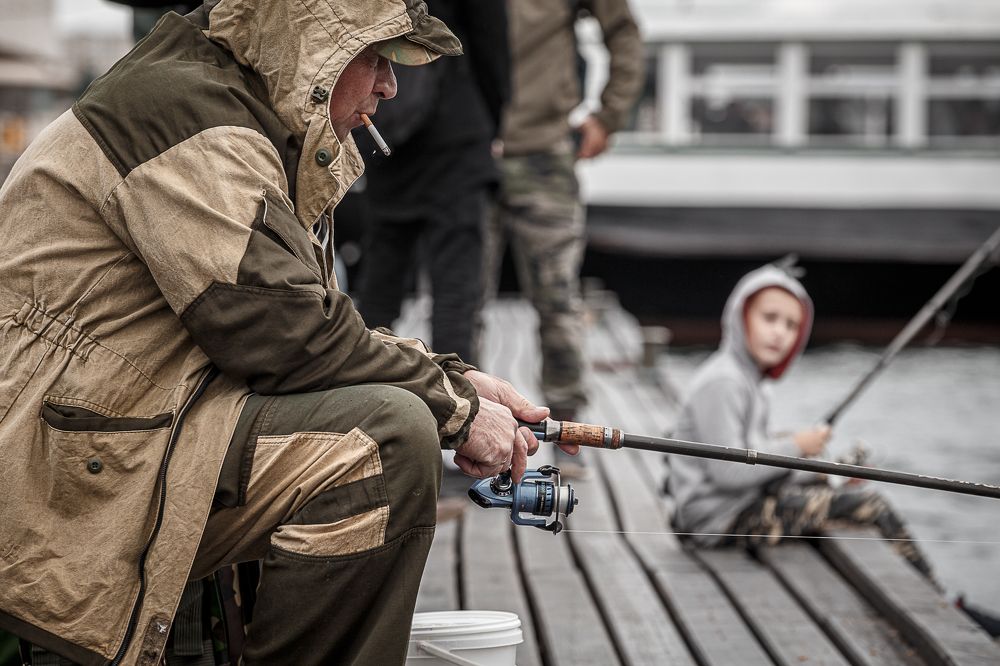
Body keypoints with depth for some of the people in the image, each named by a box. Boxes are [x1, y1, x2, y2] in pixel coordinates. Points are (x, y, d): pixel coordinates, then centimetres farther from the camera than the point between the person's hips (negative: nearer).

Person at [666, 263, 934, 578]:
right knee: (868, 506, -13)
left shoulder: (751, 377, 13)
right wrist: (795, 448, -14)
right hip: (722, 518, -11)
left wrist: (822, 472, 6)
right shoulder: (720, 383, -19)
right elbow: (726, 471, -25)